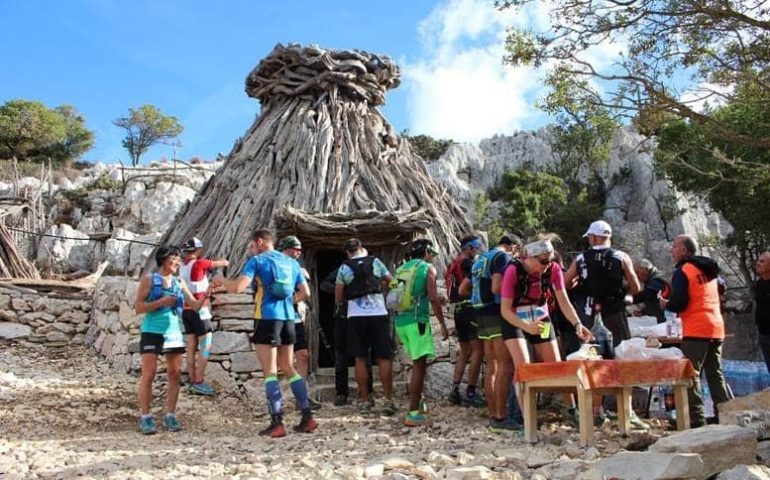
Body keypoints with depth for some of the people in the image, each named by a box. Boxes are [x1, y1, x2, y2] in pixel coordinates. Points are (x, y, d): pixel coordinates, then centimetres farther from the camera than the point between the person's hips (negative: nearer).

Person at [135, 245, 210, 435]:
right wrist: (161, 302, -16)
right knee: (149, 374, -6)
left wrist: (207, 293, -12)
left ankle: (170, 415, 11)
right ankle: (145, 417, 4)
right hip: (152, 332, -4)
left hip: (174, 333, 4)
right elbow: (138, 308, -6)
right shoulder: (149, 279, -1)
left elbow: (195, 305, 5)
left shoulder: (178, 283, 10)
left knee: (175, 374, 3)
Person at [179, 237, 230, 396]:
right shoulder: (199, 263, -11)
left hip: (186, 310, 8)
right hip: (199, 310, -8)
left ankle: (193, 382, 10)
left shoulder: (183, 266, 10)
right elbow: (225, 263, -3)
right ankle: (199, 383, -8)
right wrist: (223, 261, 19)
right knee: (205, 347, -5)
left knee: (191, 348, 8)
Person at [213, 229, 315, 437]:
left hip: (267, 317, -5)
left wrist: (221, 281, 8)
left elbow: (237, 287, -11)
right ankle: (307, 417, 10)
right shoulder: (291, 262, 16)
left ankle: (277, 423, -5)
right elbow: (305, 293, 15)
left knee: (270, 371, -2)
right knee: (289, 368, 13)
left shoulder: (257, 260, -1)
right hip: (288, 317, 6)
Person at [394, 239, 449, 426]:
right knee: (419, 365, -5)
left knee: (417, 362, 21)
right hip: (417, 321, -7)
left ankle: (416, 399, 26)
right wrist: (442, 324, -6)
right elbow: (433, 298, -10)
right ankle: (413, 414, -7)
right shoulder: (428, 268, -2)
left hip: (400, 321, 7)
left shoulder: (400, 269, 17)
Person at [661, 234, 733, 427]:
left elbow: (679, 303, -18)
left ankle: (696, 419, -7)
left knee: (691, 375, -4)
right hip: (716, 328, 8)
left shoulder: (682, 271, -9)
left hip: (696, 331, -8)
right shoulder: (709, 270, 16)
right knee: (716, 375, 15)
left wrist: (666, 304, 3)